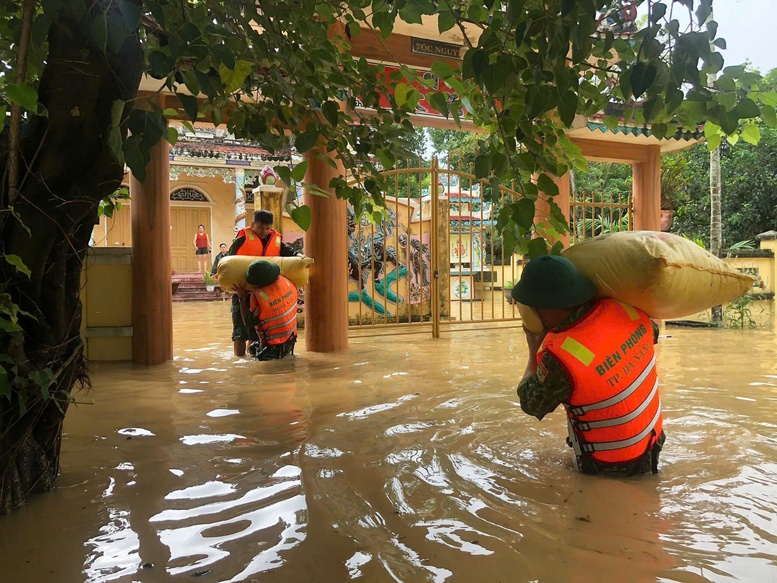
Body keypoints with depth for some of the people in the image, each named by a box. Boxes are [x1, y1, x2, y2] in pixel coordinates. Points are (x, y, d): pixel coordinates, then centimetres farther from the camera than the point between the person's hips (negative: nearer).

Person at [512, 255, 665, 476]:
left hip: (609, 467, -5)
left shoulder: (560, 357, -35)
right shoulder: (622, 310, -17)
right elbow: (652, 330, 10)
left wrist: (534, 352, 2)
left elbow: (531, 404, -14)